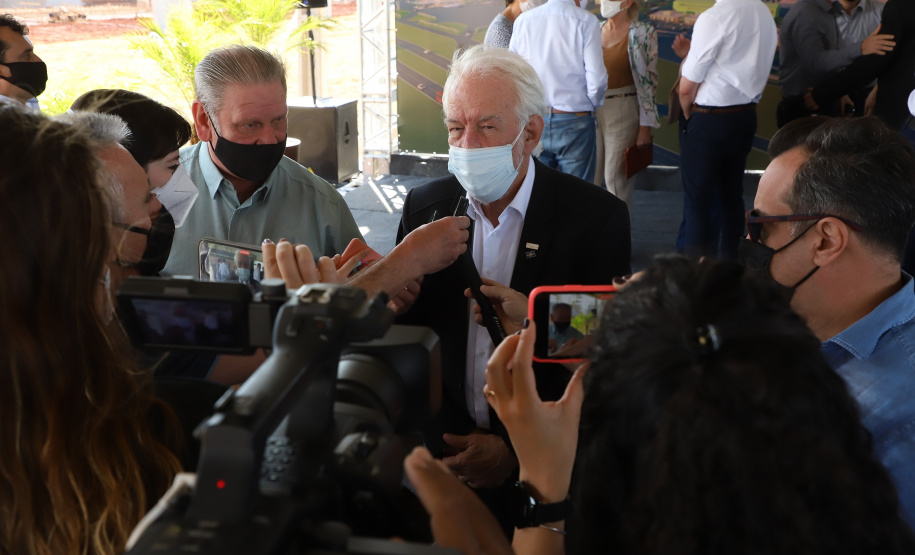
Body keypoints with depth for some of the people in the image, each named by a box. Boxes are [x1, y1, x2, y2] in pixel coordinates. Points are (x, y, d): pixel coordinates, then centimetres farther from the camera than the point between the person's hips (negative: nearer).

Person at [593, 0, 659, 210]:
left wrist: (645, 127, -10)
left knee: (616, 178, 1)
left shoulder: (643, 33, -6)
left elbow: (649, 81, -7)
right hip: (591, 110, 5)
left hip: (622, 112, -5)